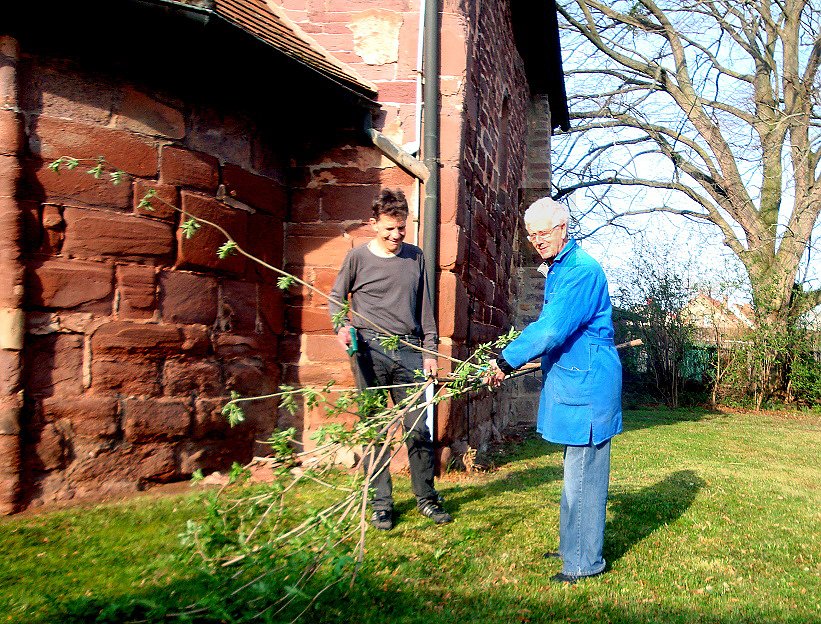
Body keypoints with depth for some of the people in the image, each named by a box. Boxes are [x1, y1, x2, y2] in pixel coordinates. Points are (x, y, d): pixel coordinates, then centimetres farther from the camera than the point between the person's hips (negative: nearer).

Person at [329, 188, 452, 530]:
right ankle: (381, 503, 14)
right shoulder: (358, 256, 4)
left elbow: (424, 307, 15)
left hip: (408, 351, 2)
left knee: (419, 428, 4)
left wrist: (429, 350, 11)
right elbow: (336, 296, 11)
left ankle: (426, 497, 19)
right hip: (369, 350, -2)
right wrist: (341, 326, -9)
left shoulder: (415, 256, 12)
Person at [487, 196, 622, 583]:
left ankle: (584, 562, 11)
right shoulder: (558, 269, 14)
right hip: (571, 379, 11)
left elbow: (552, 329, -24)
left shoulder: (581, 269, -18)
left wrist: (508, 360, -17)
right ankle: (573, 546, 34)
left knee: (583, 475, -2)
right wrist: (509, 357, 17)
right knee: (576, 471, 20)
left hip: (586, 384, -10)